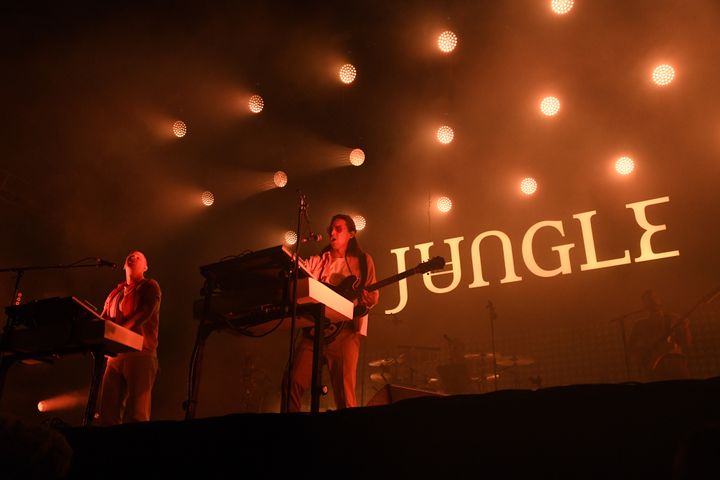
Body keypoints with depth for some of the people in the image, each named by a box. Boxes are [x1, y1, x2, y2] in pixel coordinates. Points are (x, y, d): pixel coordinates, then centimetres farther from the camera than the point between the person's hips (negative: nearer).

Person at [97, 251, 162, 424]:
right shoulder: (116, 292, 25)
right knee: (108, 411, -1)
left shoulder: (150, 286, 7)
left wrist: (121, 328, -24)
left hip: (140, 353, -6)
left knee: (136, 414, -12)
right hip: (115, 353, 6)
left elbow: (145, 312, -10)